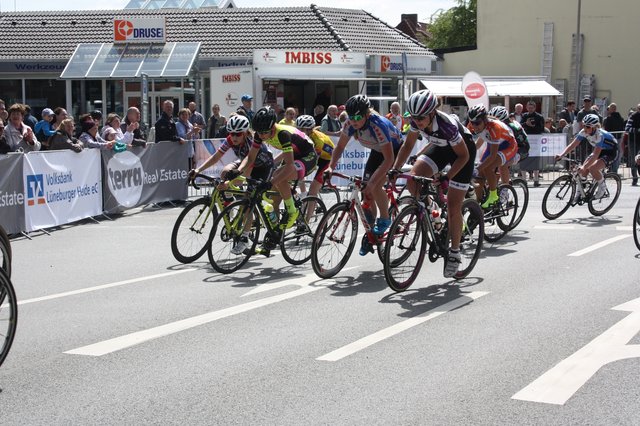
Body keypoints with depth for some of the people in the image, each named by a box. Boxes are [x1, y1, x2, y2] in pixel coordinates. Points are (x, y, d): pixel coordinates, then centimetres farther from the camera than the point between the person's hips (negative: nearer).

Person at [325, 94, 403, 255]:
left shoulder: (378, 125, -39)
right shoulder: (351, 124, -21)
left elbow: (389, 159, -39)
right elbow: (340, 147, -7)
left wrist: (372, 182, -45)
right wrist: (331, 167, -24)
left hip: (395, 150, -6)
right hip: (377, 151, 6)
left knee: (375, 187, -26)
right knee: (367, 193, -1)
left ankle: (384, 219, -3)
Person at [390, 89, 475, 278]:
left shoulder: (447, 125, -38)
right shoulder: (416, 122, -22)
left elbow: (463, 155, -26)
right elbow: (408, 145, -4)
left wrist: (446, 177, -34)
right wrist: (395, 169, -15)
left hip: (463, 150, -6)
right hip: (441, 147, 6)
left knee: (453, 206, -6)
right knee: (412, 179, -18)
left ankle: (454, 253, 9)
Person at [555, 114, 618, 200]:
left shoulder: (599, 135, -35)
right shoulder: (583, 132, -16)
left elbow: (595, 155, -41)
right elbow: (572, 145, -17)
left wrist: (584, 166, -51)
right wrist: (561, 155, -32)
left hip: (610, 152, -7)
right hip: (599, 150, 7)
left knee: (592, 168, -28)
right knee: (583, 170, -12)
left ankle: (602, 188, -5)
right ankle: (580, 191, 6)